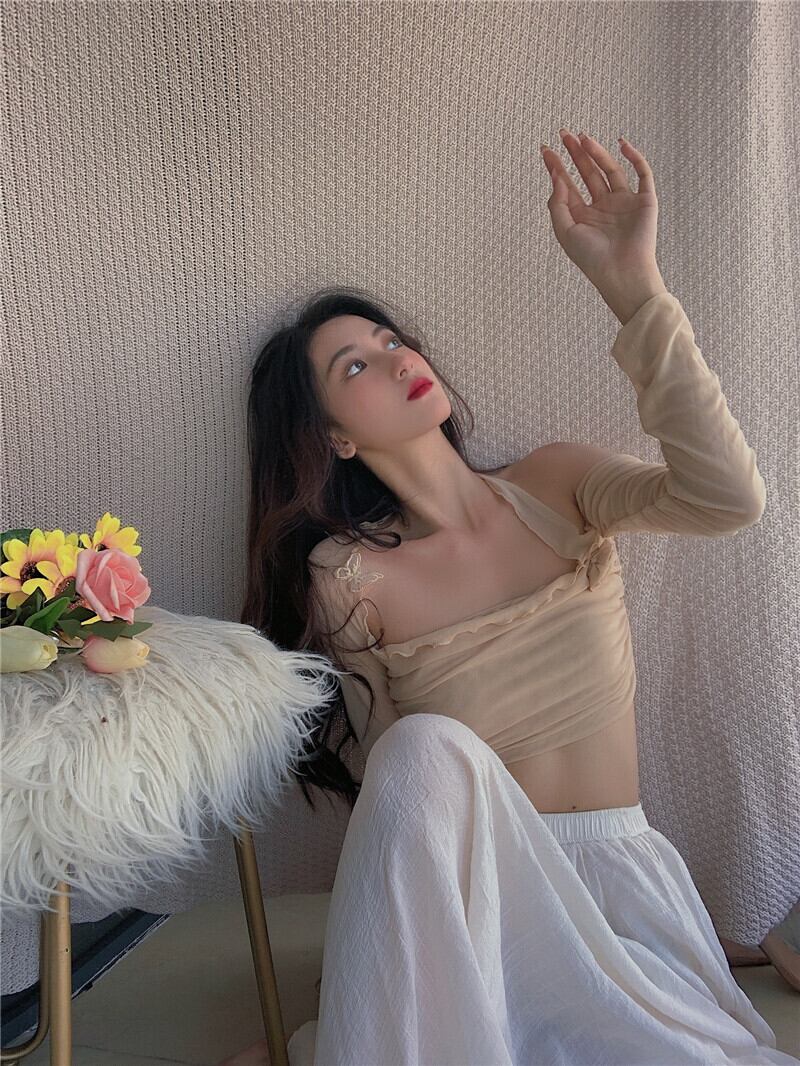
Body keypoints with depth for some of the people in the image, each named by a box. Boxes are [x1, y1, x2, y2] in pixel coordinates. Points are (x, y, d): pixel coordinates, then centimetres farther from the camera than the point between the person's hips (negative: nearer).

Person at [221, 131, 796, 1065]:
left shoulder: (556, 486, -4)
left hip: (617, 867, 3)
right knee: (430, 749, -35)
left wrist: (632, 288, -27)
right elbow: (396, 770, 0)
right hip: (471, 881, -2)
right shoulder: (348, 578, -9)